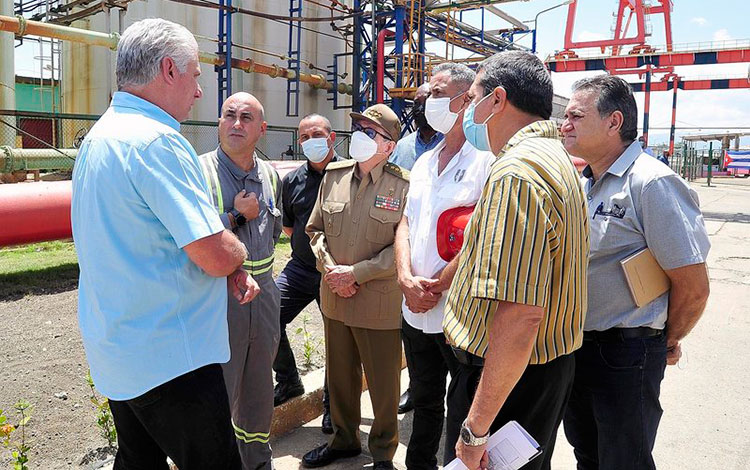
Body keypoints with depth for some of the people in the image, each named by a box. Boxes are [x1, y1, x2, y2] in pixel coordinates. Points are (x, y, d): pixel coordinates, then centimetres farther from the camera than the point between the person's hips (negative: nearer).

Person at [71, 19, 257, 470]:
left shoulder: (99, 136, 11)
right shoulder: (157, 140, -20)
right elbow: (217, 255, -25)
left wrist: (229, 271, 4)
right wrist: (237, 252, 0)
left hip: (115, 348, 10)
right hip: (170, 358, -10)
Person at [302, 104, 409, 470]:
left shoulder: (403, 186, -12)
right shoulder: (334, 175, 4)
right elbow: (315, 229, 11)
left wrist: (357, 272, -16)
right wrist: (329, 266, -6)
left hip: (380, 302, -5)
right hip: (334, 298, 5)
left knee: (383, 382, 10)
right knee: (339, 375, 20)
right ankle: (344, 439, 43)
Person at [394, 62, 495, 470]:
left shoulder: (487, 159, -12)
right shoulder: (424, 163, 13)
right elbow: (405, 224, 10)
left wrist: (437, 286, -14)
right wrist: (407, 279, -6)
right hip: (415, 312, 7)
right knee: (424, 402, 23)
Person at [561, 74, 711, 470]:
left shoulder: (652, 183, -20)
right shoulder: (584, 182, 7)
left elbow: (694, 286, -18)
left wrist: (667, 342, -3)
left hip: (624, 353, -7)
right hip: (576, 345, 8)